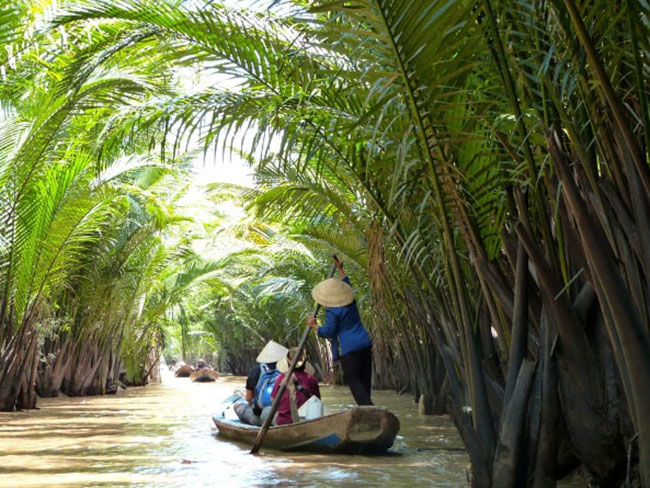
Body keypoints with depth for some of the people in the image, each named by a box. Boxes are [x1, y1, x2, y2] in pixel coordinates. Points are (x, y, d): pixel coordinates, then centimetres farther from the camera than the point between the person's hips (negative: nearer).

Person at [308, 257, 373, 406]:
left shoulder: (332, 312, -12)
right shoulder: (351, 302, 9)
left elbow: (327, 332, -11)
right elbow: (347, 284, 26)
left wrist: (314, 325, 4)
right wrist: (340, 269, 36)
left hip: (349, 348, -7)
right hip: (365, 343, 7)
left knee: (354, 381, -3)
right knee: (365, 379, 11)